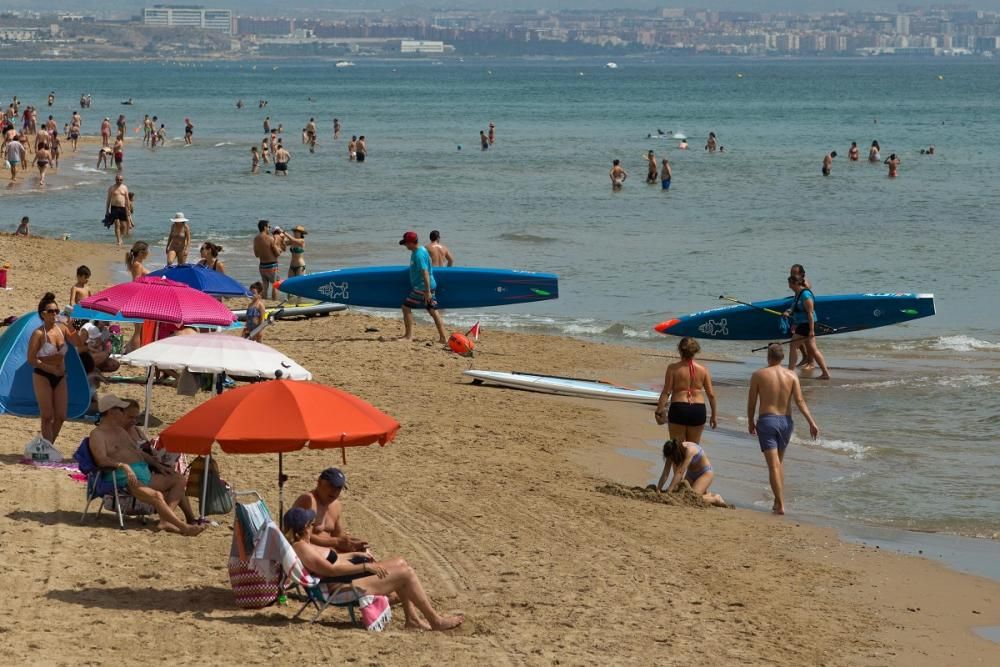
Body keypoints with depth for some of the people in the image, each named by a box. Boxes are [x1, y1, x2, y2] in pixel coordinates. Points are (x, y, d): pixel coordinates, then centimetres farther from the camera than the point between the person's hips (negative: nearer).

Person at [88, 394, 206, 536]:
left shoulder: (120, 430, 27)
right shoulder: (97, 434, -3)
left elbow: (138, 451, 32)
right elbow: (101, 459, -18)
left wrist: (157, 464, 20)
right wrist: (122, 465, -34)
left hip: (143, 473, 10)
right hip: (124, 477, -10)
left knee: (179, 480, 0)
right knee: (156, 495, -32)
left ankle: (165, 520, -19)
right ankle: (183, 527, -29)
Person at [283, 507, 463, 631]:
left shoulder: (302, 544, 11)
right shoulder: (300, 548, -22)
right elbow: (330, 569, -26)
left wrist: (355, 555, 18)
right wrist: (365, 567, -21)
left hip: (348, 577, 12)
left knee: (400, 563, 13)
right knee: (406, 573, -10)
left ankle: (412, 618, 14)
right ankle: (435, 620, 2)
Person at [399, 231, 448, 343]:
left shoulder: (418, 254, -19)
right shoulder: (421, 249, 12)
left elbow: (425, 273, -24)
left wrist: (427, 291, -25)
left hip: (422, 287, -10)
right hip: (429, 285, 10)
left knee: (406, 307, -4)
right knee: (433, 310, 10)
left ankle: (408, 336, -3)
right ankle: (443, 337, 9)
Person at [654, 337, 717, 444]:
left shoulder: (673, 368, -6)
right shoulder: (703, 370, 2)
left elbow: (666, 392, -9)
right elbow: (711, 394, 3)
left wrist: (659, 411, -3)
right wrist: (713, 416, 12)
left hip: (678, 408, -2)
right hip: (698, 410, 3)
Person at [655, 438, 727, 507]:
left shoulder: (689, 450, -34)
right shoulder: (672, 452, -14)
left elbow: (680, 472, -38)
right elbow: (665, 474, -12)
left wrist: (669, 491, -40)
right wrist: (658, 489, -24)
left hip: (706, 473, -7)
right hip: (691, 474, 7)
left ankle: (715, 499, 2)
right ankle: (707, 495, 17)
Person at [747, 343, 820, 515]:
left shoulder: (758, 375, -3)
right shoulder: (792, 376, 2)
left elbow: (751, 402, 1)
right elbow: (800, 401, -7)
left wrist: (750, 422, 15)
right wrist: (812, 422, -9)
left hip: (766, 420, -3)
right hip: (786, 421, 3)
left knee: (773, 465, -7)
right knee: (780, 461, 22)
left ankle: (780, 504, -17)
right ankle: (779, 500, 25)